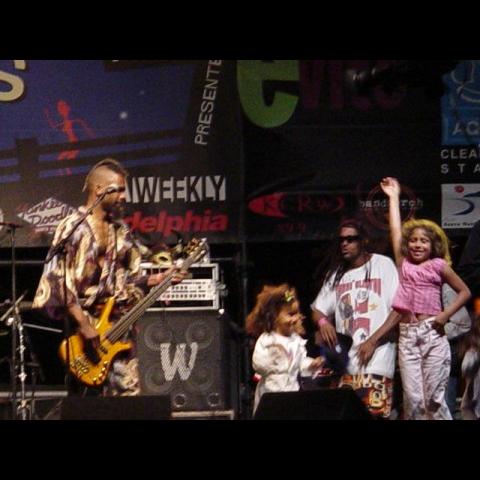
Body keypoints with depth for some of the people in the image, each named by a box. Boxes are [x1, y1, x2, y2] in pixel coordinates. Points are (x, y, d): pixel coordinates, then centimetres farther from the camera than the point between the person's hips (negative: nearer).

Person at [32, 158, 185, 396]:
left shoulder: (120, 230, 15)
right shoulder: (73, 228, -9)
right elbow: (60, 283, -16)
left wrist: (159, 279, 2)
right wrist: (84, 326, -20)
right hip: (85, 328, -7)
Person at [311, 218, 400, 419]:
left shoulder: (383, 265, 3)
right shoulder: (335, 273, 19)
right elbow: (317, 309, 20)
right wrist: (322, 321, -5)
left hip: (376, 359, -5)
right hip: (345, 359, 5)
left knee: (375, 414, -14)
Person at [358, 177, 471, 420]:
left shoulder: (438, 265, 5)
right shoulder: (404, 265, 11)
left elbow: (464, 292, 8)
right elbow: (395, 231, 12)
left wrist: (445, 314, -6)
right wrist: (393, 197, 17)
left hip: (433, 334, -2)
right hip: (407, 336, 2)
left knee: (434, 399, -5)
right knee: (413, 400, -3)